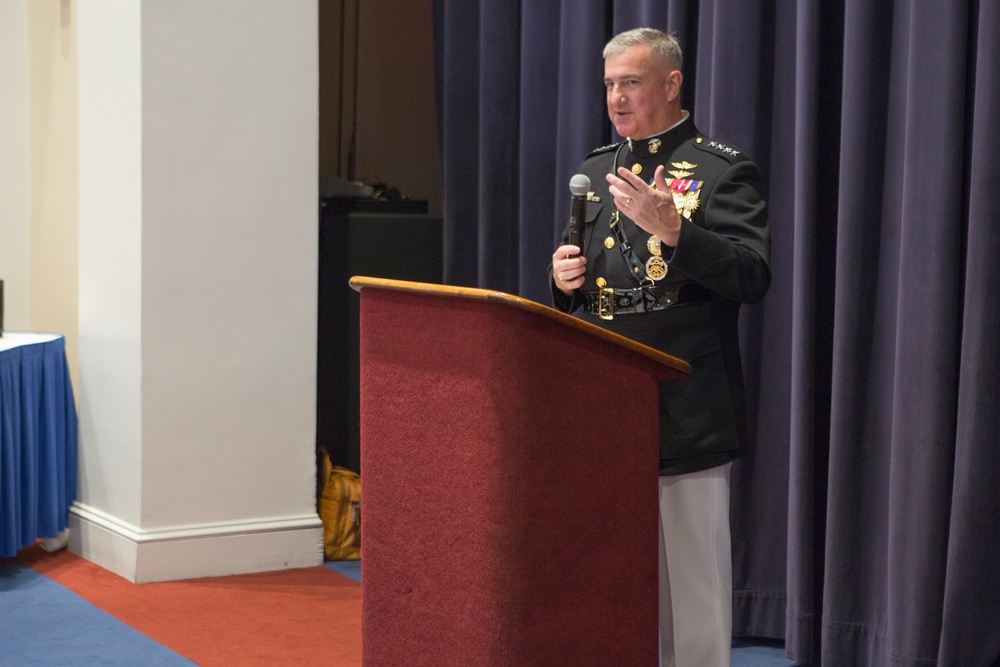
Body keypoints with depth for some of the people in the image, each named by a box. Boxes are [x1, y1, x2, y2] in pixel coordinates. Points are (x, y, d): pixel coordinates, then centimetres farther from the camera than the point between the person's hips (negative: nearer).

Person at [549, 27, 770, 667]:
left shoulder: (722, 170, -5)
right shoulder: (596, 170, 15)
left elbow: (752, 277, -16)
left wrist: (673, 230, -28)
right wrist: (565, 277, 0)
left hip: (686, 414, -6)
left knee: (693, 585, -1)